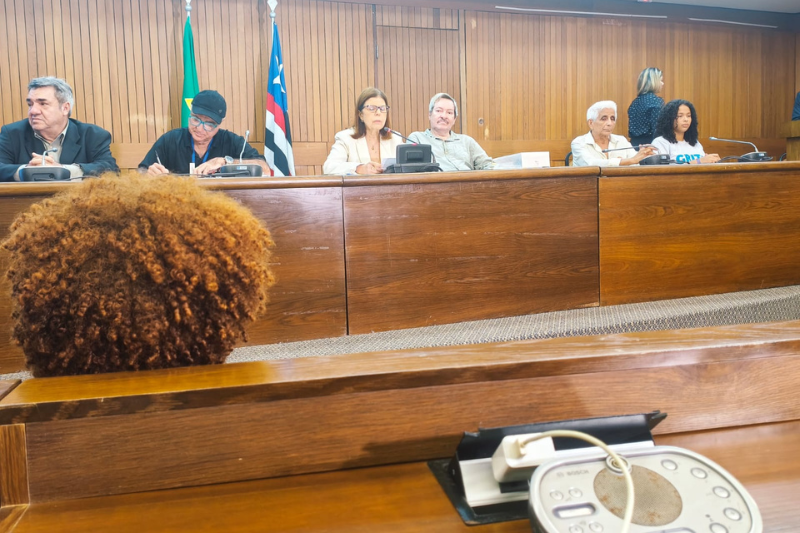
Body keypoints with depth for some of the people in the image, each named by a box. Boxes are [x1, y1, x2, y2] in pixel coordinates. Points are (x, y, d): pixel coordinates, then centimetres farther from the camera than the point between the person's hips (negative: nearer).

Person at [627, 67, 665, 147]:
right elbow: (658, 129, -16)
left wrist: (636, 142, 18)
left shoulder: (636, 101, 12)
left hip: (635, 143, 8)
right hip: (650, 142, -8)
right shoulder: (656, 101, -9)